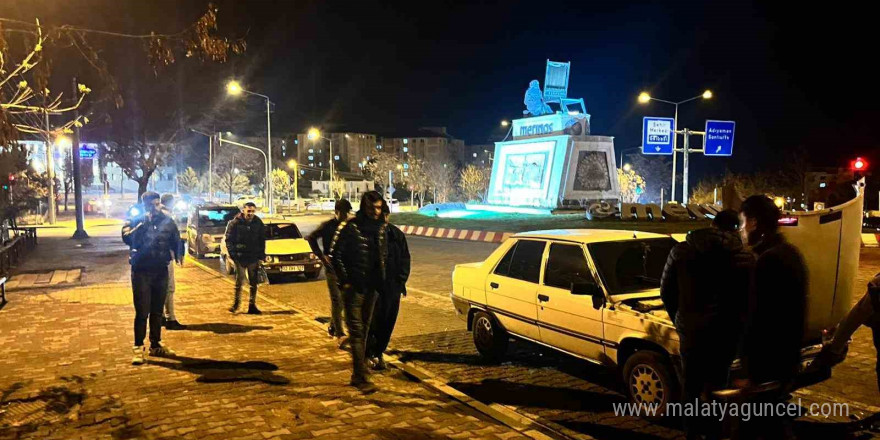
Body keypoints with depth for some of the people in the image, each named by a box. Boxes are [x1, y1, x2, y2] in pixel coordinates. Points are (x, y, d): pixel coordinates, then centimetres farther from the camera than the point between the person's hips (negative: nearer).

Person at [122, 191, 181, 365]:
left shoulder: (167, 221, 4)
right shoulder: (135, 221, -1)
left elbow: (176, 242, 12)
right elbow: (127, 238, -12)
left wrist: (176, 255, -1)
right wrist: (144, 223, -17)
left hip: (161, 271, 3)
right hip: (141, 271, -3)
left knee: (157, 311, 12)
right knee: (142, 312, -6)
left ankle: (155, 345, 24)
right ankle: (138, 348, 1)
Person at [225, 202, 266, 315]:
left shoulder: (258, 223, 3)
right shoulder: (235, 223, -6)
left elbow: (262, 240, 10)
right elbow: (228, 240, -3)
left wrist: (261, 255, 3)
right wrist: (232, 254, -12)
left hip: (253, 258, 3)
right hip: (240, 258, -3)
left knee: (253, 282, 8)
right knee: (239, 281, -1)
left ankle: (252, 305, 16)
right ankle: (236, 303, 17)